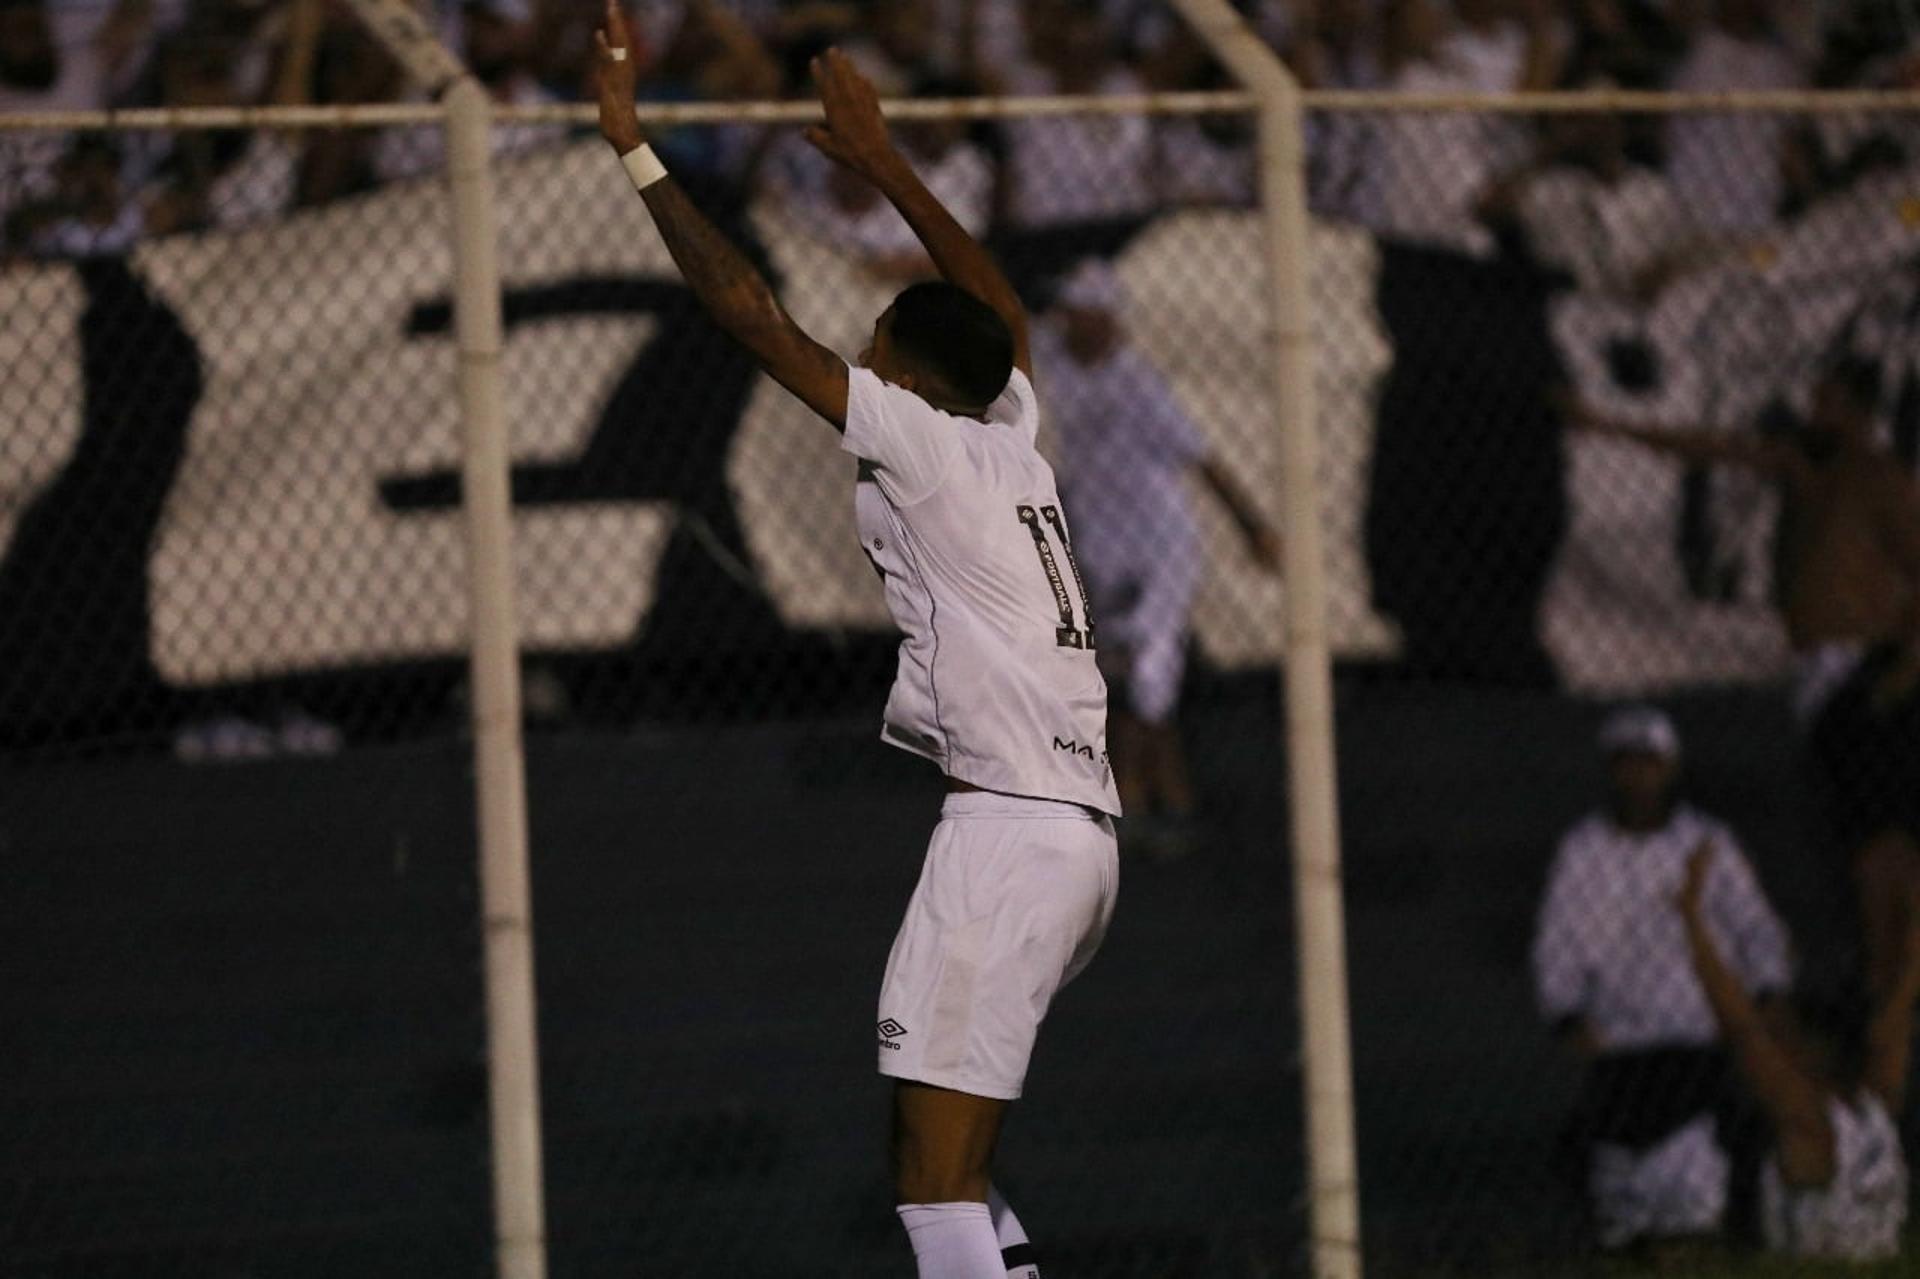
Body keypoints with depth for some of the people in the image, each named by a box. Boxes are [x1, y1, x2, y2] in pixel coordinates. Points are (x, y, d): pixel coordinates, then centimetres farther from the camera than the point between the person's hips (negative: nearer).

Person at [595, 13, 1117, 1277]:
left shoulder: (916, 439, -3)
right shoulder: (1014, 440, 16)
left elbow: (750, 310, -4)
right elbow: (1002, 306, 36)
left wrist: (636, 149, 1)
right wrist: (879, 159, 42)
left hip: (1009, 829, -9)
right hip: (1085, 833, 9)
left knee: (935, 1173, -14)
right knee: (958, 1169, 13)